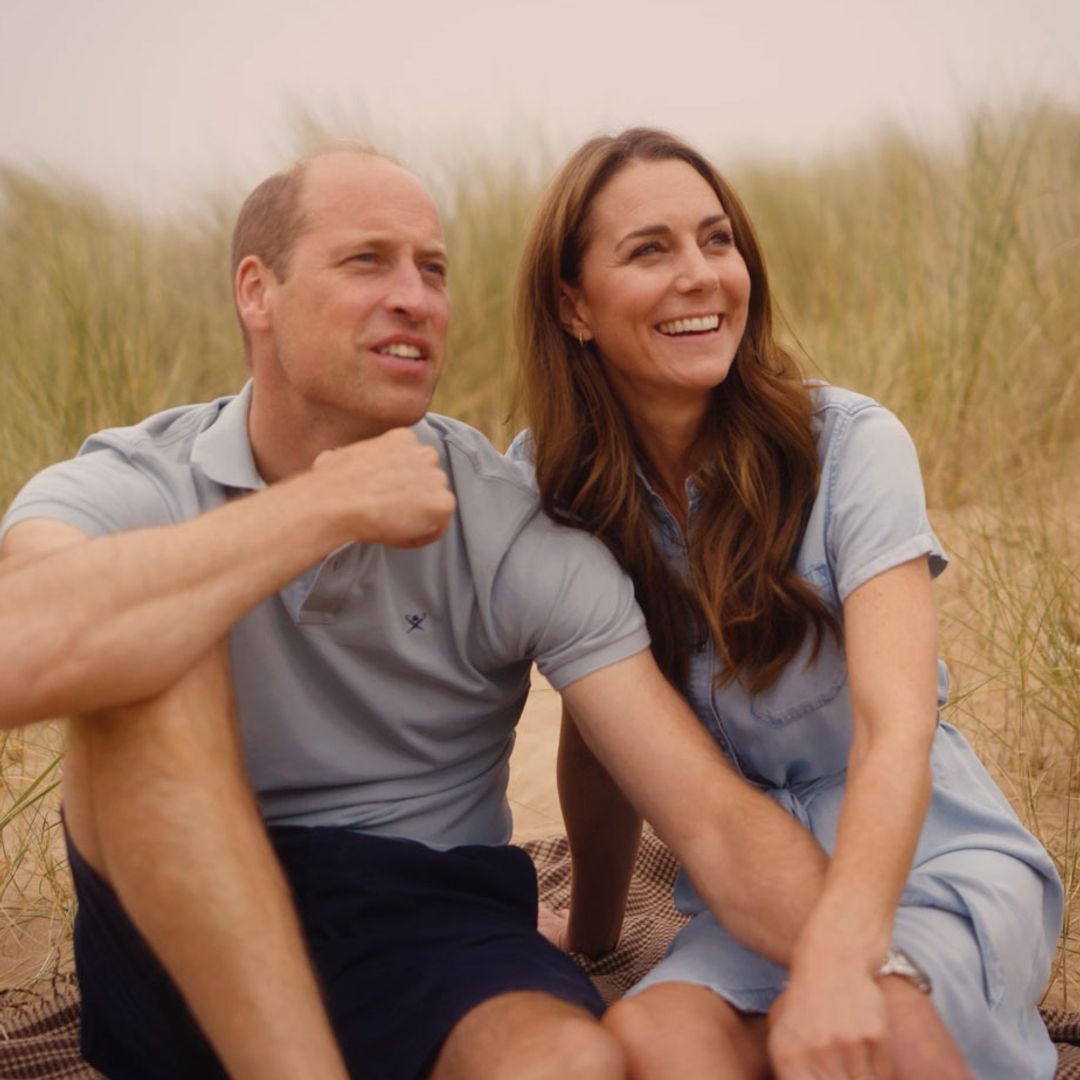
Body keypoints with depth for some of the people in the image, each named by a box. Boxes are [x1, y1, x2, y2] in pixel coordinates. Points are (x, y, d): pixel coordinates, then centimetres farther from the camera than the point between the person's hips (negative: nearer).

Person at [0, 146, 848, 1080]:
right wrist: (329, 503, -26)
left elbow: (716, 820, -13)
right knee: (149, 659, -27)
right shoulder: (124, 490, -8)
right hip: (188, 943, 1)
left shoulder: (518, 535, -7)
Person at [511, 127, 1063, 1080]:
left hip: (932, 858, -1)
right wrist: (590, 925, 12)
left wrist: (838, 958, -40)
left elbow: (898, 727, -25)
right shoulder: (551, 483, -4)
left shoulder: (851, 446, -13)